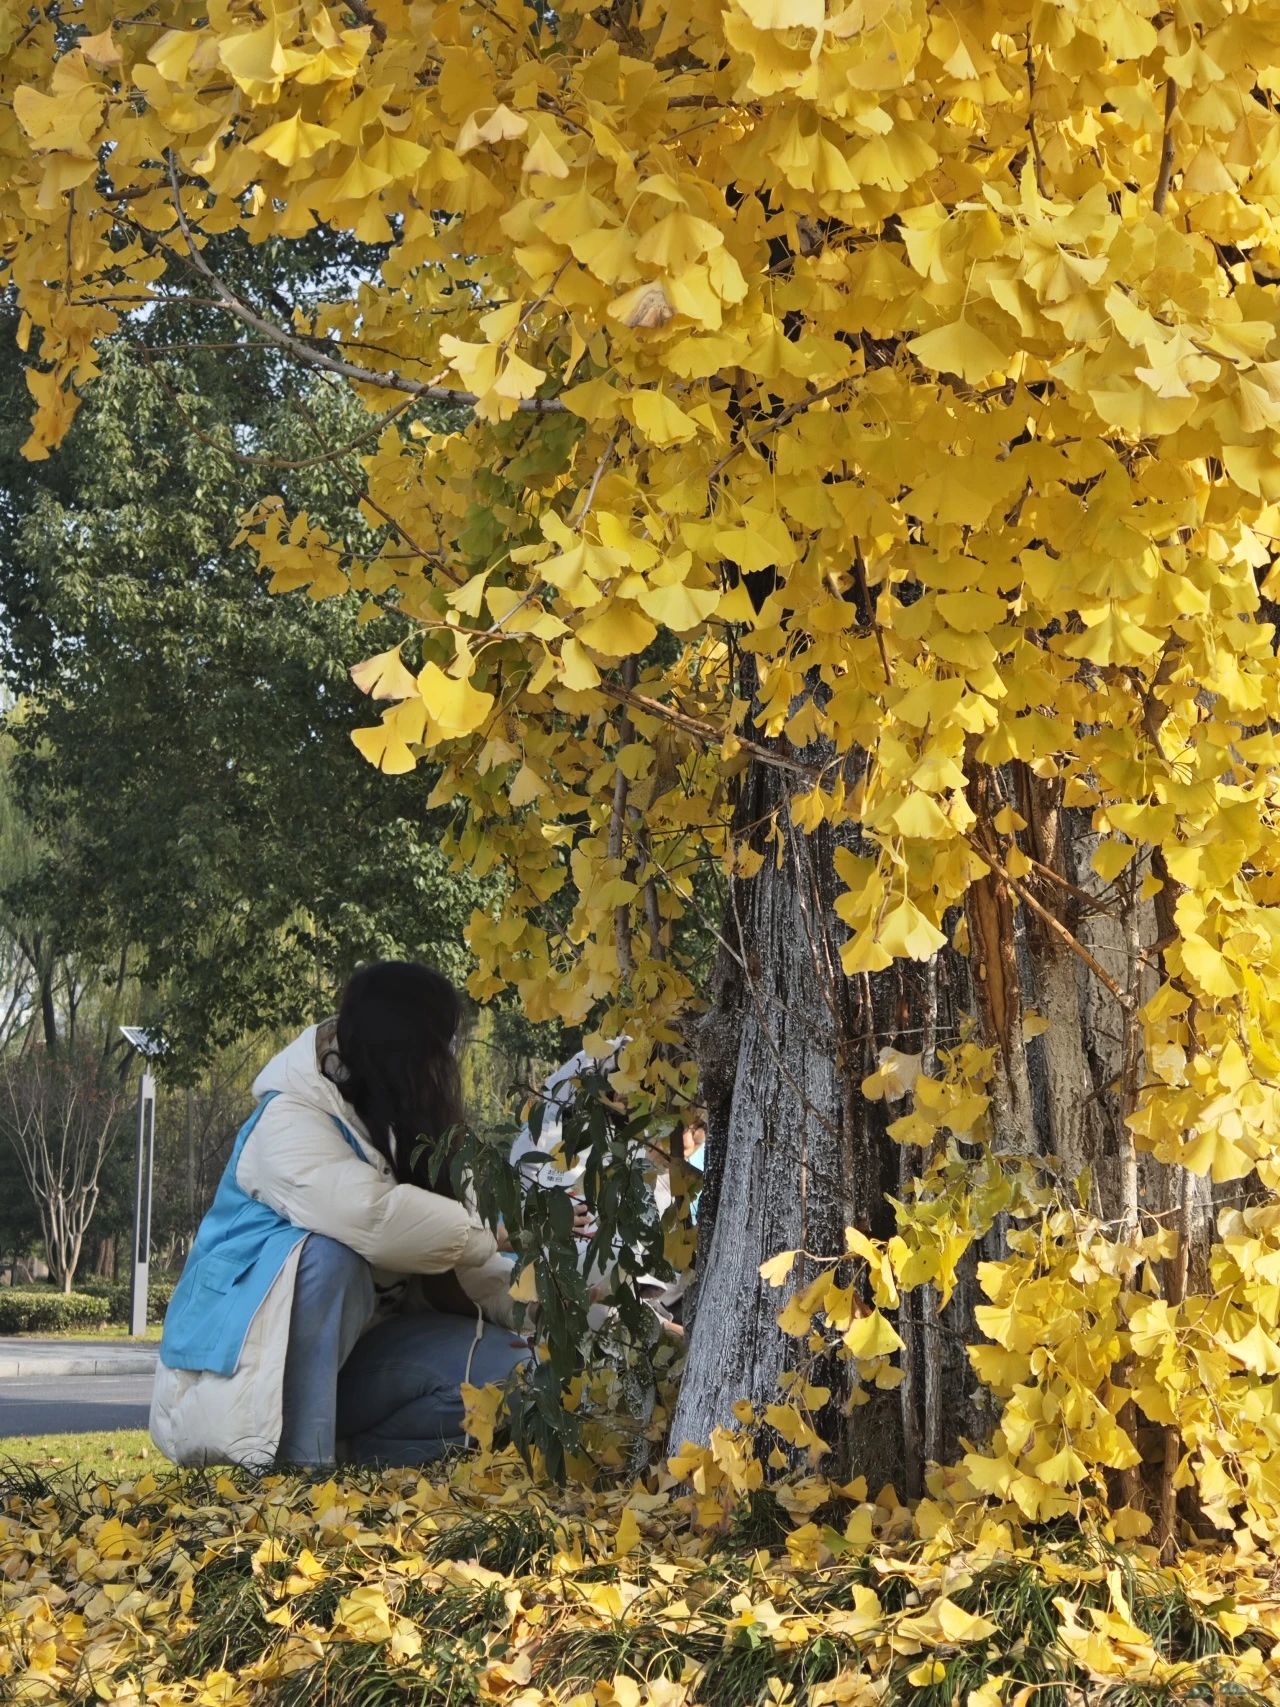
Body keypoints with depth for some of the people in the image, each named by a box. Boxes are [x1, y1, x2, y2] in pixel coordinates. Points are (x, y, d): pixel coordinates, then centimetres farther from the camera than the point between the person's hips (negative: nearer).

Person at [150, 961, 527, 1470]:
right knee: (330, 1251, -35)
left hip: (339, 1359, 7)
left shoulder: (402, 1132, 7)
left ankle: (349, 1455, -11)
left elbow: (435, 1279, 2)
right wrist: (487, 1236, -25)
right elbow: (367, 1215, -37)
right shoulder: (289, 1120, -18)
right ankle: (301, 1463, -32)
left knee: (509, 1364, -10)